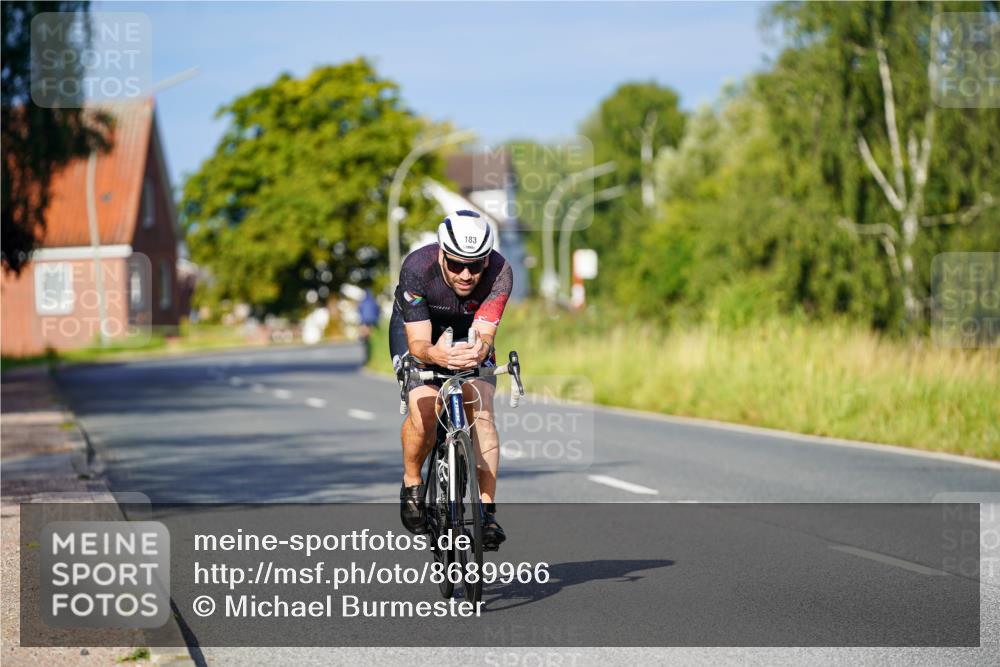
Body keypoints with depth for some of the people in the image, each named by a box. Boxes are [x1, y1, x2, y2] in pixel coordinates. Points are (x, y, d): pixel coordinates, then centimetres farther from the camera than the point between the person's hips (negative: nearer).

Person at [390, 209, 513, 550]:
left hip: (468, 331, 2)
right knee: (423, 412, -24)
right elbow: (418, 342, -37)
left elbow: (484, 333, -38)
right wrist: (434, 354, -60)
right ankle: (412, 484, 4)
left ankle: (487, 510, -13)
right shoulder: (417, 268, -36)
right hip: (417, 327, -2)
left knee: (481, 411, -18)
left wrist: (479, 350, -62)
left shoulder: (500, 272, -32)